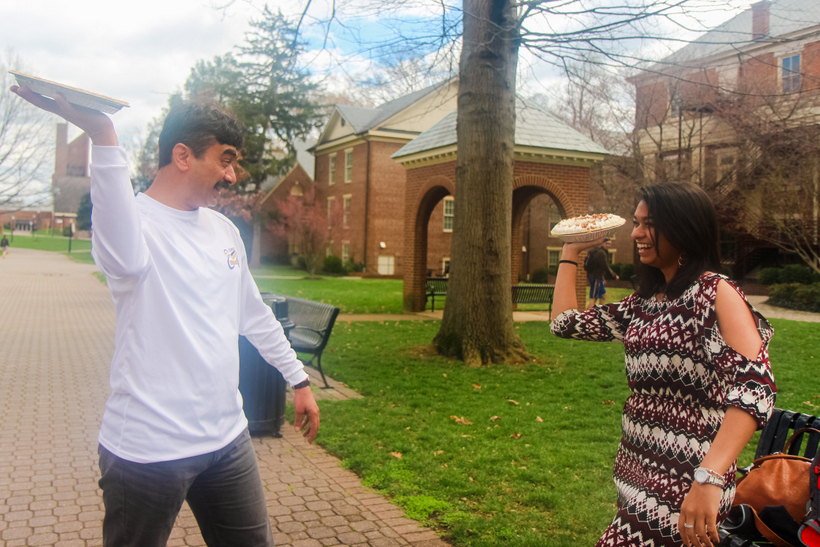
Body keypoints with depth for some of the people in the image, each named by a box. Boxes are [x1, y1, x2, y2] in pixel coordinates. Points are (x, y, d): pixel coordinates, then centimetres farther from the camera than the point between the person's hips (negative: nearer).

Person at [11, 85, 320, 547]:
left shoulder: (224, 229, 10)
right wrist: (103, 136, -49)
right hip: (149, 450, -6)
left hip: (228, 437, 7)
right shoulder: (138, 219, -14)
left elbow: (254, 315, 19)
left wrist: (299, 380, 22)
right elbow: (125, 258, -40)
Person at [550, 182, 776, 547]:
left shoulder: (714, 292, -12)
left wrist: (710, 477, -35)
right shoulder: (644, 302, 12)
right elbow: (565, 323, 17)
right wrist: (571, 250, 20)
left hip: (681, 490, -7)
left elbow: (755, 384, -24)